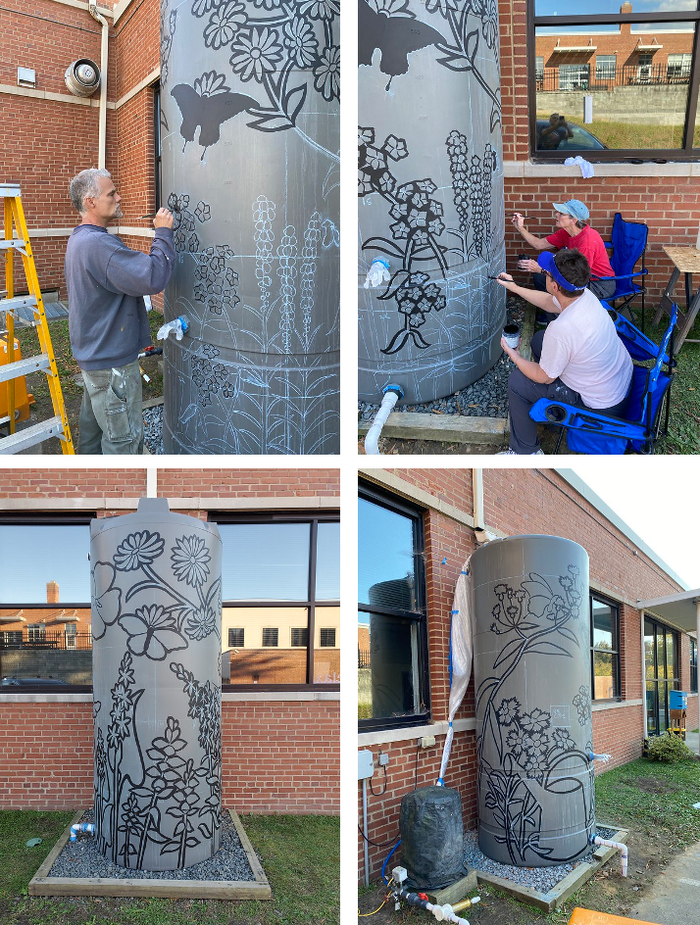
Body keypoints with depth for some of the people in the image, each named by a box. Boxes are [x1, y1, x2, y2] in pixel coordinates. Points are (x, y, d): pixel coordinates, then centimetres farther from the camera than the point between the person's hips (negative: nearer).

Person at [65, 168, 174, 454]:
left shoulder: (79, 239, 10)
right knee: (123, 437, -1)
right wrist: (163, 233, -22)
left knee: (93, 420, 23)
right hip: (111, 360, -11)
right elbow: (153, 278, -32)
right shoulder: (97, 243, -26)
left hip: (92, 352, 11)